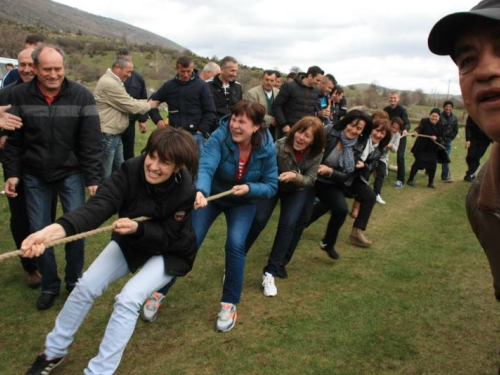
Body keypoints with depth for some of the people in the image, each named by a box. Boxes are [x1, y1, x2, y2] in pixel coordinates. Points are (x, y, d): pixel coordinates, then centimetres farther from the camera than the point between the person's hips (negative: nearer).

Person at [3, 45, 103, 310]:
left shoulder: (82, 96, -12)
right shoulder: (19, 95, -7)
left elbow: (91, 143, -12)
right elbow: (13, 140, 1)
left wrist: (93, 179, -14)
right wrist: (12, 174, -1)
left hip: (71, 173, -1)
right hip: (34, 176, 2)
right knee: (39, 231, 6)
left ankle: (74, 281, 24)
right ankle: (49, 285, 25)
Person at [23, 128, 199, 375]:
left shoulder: (185, 192, -31)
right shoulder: (132, 170, -26)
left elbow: (166, 237, -23)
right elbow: (98, 206, -38)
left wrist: (137, 228, -43)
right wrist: (54, 229, -54)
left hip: (168, 252, -3)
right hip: (130, 242, 4)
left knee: (128, 298, -22)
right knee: (86, 285, -4)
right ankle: (53, 352, 20)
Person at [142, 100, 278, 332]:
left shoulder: (266, 149, -20)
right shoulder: (219, 137, -27)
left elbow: (271, 186, -13)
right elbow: (205, 167, -43)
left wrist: (249, 188, -32)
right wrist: (199, 192, -63)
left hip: (243, 202, 1)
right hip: (211, 195, -1)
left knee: (235, 244, -20)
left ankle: (230, 304, -1)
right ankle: (159, 292, 14)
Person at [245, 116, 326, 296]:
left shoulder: (316, 153, -22)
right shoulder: (280, 145, -32)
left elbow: (310, 180, -19)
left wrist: (295, 176, -40)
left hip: (296, 191, 2)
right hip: (272, 185, -2)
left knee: (288, 225, -13)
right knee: (258, 221, -12)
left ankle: (270, 273, -3)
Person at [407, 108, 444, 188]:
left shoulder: (440, 126, 2)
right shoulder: (424, 121, -9)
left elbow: (442, 138, 1)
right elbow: (419, 128, -27)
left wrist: (436, 138, -21)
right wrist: (416, 132, -50)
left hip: (433, 149, 4)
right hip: (421, 147, -4)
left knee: (433, 163, 0)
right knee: (418, 162, -7)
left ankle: (431, 182, 15)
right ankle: (410, 179, 8)